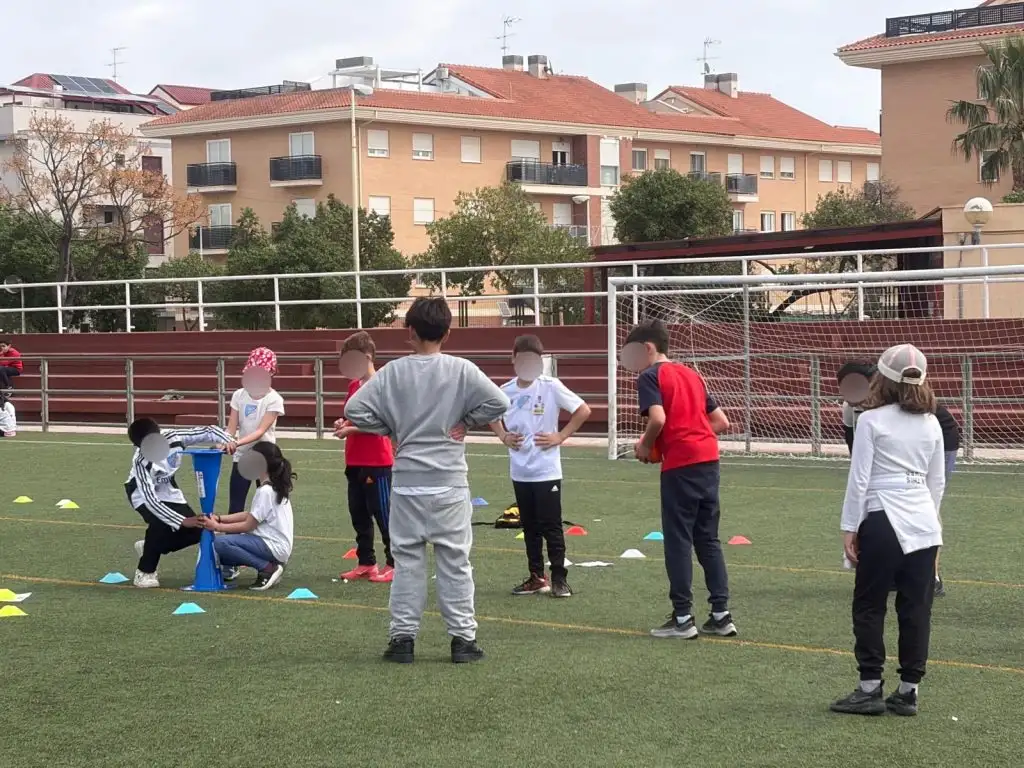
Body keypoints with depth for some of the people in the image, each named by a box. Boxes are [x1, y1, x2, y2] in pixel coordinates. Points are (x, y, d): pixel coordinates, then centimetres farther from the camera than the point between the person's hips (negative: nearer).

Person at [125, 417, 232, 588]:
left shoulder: (174, 438, -27)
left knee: (195, 531, -6)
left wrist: (227, 441, -38)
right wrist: (181, 521, -42)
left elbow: (209, 432, -17)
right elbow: (151, 500, -37)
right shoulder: (141, 462, -35)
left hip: (167, 492, 5)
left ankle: (149, 548, 17)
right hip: (144, 494, -5)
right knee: (161, 524, -33)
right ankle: (145, 571, -12)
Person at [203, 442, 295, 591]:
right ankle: (271, 566, 7)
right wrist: (219, 518, 6)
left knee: (220, 544, -22)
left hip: (274, 548, -10)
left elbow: (248, 526, -14)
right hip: (277, 545, 10)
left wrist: (217, 527, -7)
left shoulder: (265, 491, -18)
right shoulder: (275, 487, 11)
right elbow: (250, 515, 13)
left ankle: (268, 568, -12)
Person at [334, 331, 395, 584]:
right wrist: (344, 423, 2)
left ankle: (394, 564, 6)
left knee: (383, 514, -2)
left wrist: (350, 430, -18)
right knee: (358, 514, 12)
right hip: (355, 461, 8)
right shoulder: (354, 385, 11)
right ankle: (366, 562, 20)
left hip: (377, 463, -8)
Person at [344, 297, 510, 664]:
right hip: (449, 483, -1)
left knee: (407, 560, 8)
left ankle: (402, 636, 10)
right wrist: (466, 421, 1)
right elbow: (499, 403, -12)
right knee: (455, 561, 5)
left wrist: (391, 428, 7)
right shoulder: (461, 370, -5)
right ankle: (463, 637, 7)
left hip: (407, 483, 1)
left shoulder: (393, 372, -1)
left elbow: (354, 409, -5)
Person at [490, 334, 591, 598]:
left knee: (551, 527, -2)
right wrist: (503, 436, 4)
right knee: (529, 527, 12)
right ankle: (536, 577, 22)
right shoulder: (506, 392, 3)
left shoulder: (550, 387, -10)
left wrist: (560, 436, -11)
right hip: (520, 472, 5)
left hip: (546, 470, -5)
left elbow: (583, 410, -8)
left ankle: (559, 579, 6)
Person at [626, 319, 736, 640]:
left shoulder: (650, 376, -2)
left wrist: (646, 446, -2)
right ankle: (721, 614, 12)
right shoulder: (691, 374, 21)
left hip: (680, 464, -7)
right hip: (709, 458, 7)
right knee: (708, 538, 13)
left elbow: (658, 419, -18)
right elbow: (722, 422, 18)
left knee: (678, 540, 1)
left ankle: (683, 618, 4)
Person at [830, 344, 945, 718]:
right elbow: (938, 482, 13)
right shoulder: (931, 424, 8)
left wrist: (849, 527, -4)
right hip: (925, 525, 5)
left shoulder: (871, 420, -7)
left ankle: (870, 688, 4)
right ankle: (908, 691, 10)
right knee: (916, 609, 7)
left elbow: (859, 479, -9)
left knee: (869, 607, 5)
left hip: (883, 522, -5)